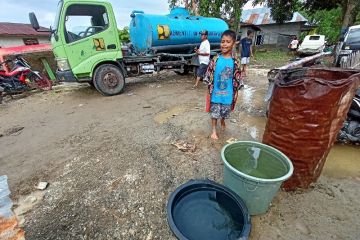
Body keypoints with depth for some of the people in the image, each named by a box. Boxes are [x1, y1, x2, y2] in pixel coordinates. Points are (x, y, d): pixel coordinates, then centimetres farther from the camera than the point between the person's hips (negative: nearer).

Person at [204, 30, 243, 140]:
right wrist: (209, 89, -2)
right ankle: (214, 131, 22)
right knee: (214, 112, 7)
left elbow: (237, 78, -1)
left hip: (228, 93, 1)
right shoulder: (215, 59, -8)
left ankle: (222, 121, 48)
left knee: (225, 112, 18)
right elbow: (209, 75, -3)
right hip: (216, 92, -1)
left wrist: (236, 92, 0)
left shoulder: (234, 61, -6)